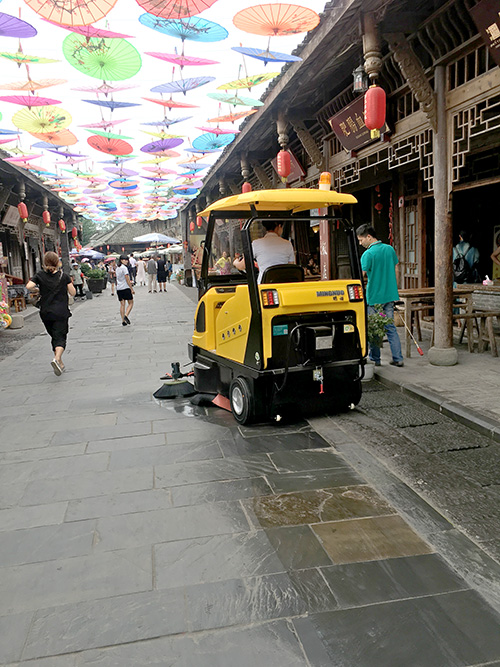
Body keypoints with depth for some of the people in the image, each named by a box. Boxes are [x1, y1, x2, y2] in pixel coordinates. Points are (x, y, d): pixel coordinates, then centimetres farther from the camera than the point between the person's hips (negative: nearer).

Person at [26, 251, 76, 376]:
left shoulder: (40, 275, 1)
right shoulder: (64, 276, -2)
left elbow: (29, 286, -12)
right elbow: (73, 293, 0)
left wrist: (37, 287, 8)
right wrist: (70, 283, 16)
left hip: (45, 313, 3)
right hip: (61, 312, -3)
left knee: (54, 337, 16)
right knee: (60, 337, -4)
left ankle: (60, 363, 22)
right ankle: (57, 359, -30)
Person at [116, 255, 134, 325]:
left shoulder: (117, 268, 14)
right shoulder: (124, 268, -11)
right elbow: (127, 279, -14)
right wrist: (132, 289, -11)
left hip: (118, 289, 7)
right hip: (126, 288, -7)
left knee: (122, 304, 8)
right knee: (130, 303, 3)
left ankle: (123, 320, 5)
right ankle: (126, 315, -15)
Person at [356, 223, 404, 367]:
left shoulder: (368, 254, -13)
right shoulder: (390, 249, 7)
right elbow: (395, 272, 14)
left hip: (374, 296, -6)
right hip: (390, 295, 6)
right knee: (390, 327, 11)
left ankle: (375, 359, 14)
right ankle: (398, 358, 10)